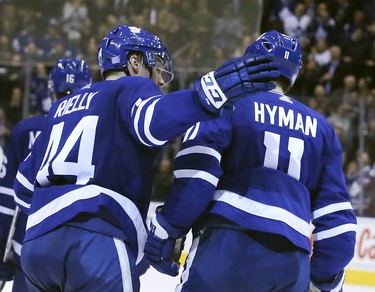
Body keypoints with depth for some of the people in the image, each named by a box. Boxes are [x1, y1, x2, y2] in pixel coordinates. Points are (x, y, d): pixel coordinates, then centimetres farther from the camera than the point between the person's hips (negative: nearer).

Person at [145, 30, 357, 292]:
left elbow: (196, 170, -7)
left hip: (230, 245, -4)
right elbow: (335, 213, 19)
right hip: (293, 264, 4)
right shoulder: (319, 128, 24)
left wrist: (167, 230, -4)